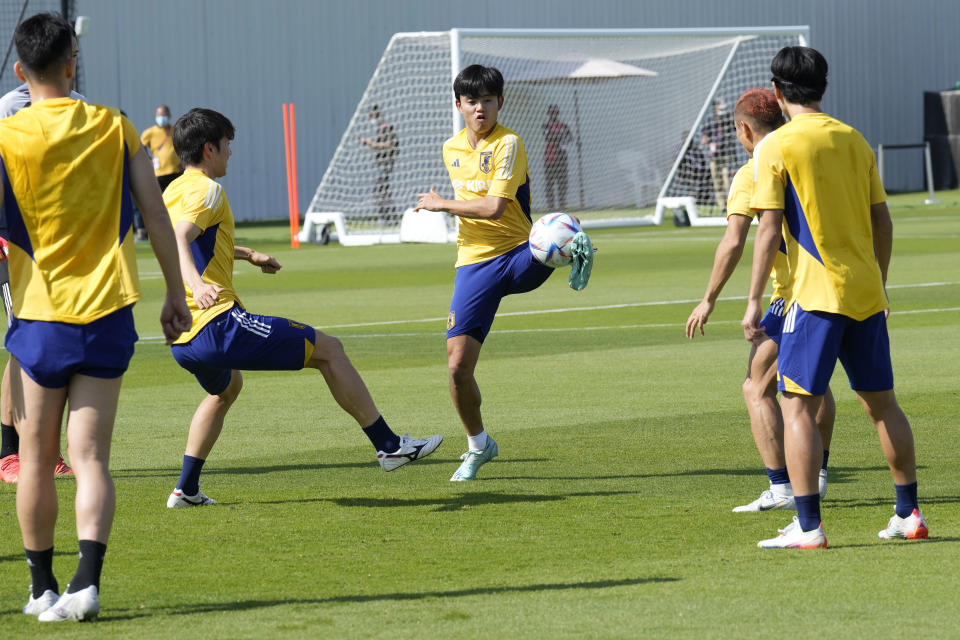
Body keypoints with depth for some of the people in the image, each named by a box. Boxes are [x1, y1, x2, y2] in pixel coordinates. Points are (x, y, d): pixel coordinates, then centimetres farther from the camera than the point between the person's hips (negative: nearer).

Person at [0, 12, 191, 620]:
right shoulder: (114, 126, 2)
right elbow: (156, 212, 2)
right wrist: (176, 293, 11)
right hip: (107, 314, 1)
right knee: (91, 456, -1)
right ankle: (87, 581, -17)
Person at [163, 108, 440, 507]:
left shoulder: (172, 192, 20)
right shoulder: (206, 190, -9)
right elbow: (179, 239, -28)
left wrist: (248, 255, 51)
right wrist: (196, 284, -44)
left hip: (182, 340, 10)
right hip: (218, 325, -10)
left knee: (226, 388, 40)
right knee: (328, 350, 0)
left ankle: (186, 490, 33)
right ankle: (388, 445, 2)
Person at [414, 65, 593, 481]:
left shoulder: (508, 144, -9)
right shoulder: (451, 150, 12)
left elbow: (494, 207, -19)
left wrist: (440, 205, -8)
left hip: (515, 256, -5)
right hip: (473, 264, 5)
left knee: (551, 246, -48)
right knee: (458, 365, 0)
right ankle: (478, 446, 18)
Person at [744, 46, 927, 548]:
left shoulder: (777, 146, -7)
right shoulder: (854, 140, 10)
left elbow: (769, 230, -11)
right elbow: (882, 221, 13)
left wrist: (754, 300, -8)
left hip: (816, 294, -6)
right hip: (865, 290, 6)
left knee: (797, 405, -3)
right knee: (881, 403, 15)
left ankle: (808, 527, -9)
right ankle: (909, 513, 18)